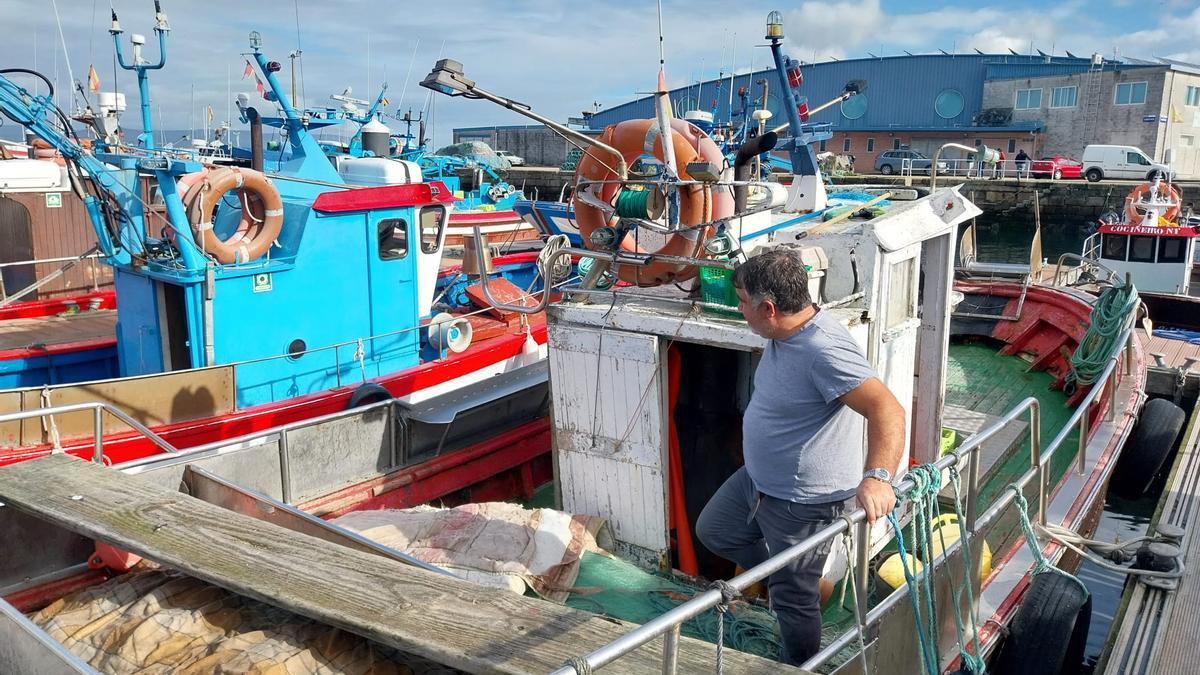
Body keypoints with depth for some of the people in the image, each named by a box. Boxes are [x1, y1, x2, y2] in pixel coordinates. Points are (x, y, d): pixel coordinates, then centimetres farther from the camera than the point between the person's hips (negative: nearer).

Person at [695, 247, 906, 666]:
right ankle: (801, 578, 36)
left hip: (804, 502, -10)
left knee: (793, 599, 8)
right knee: (712, 530, 26)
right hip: (758, 480, 10)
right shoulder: (785, 332, -2)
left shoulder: (825, 351, -32)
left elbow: (887, 410, -40)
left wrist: (877, 477, -53)